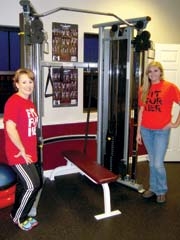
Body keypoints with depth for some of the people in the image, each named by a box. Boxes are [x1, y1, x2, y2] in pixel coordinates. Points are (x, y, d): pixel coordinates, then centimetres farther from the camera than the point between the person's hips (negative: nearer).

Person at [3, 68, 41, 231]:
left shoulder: (30, 103, 10)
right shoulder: (13, 102, -17)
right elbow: (10, 128, -24)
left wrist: (31, 149, 11)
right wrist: (22, 150, -18)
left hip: (28, 153, 8)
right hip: (19, 154, -8)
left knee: (24, 185, 17)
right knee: (33, 184, -4)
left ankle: (17, 214, 36)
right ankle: (18, 217, 17)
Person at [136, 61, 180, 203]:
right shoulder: (144, 89, 6)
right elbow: (141, 111, 9)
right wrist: (138, 132, 8)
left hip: (161, 131, -4)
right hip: (146, 130, 4)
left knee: (158, 163, -3)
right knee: (152, 162, 14)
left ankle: (162, 191, 21)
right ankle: (153, 188, 31)